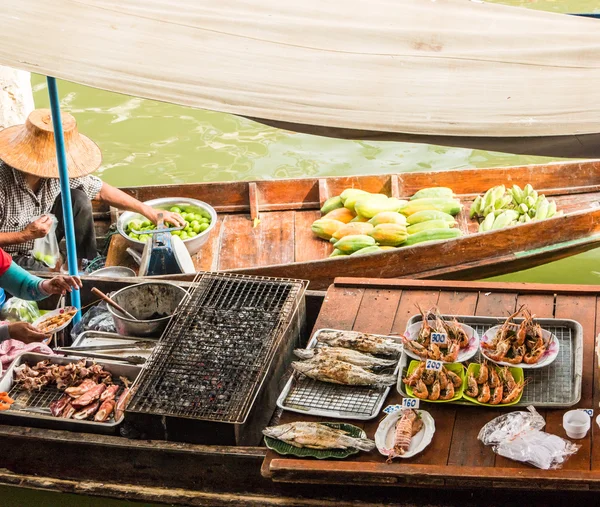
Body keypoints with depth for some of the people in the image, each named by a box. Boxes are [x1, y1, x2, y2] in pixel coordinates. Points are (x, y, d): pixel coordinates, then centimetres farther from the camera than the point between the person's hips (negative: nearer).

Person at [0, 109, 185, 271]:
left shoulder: (56, 170, -14)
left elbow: (102, 191, -2)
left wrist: (150, 212, -4)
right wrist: (26, 235, -29)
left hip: (42, 244, 6)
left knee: (78, 200, -12)